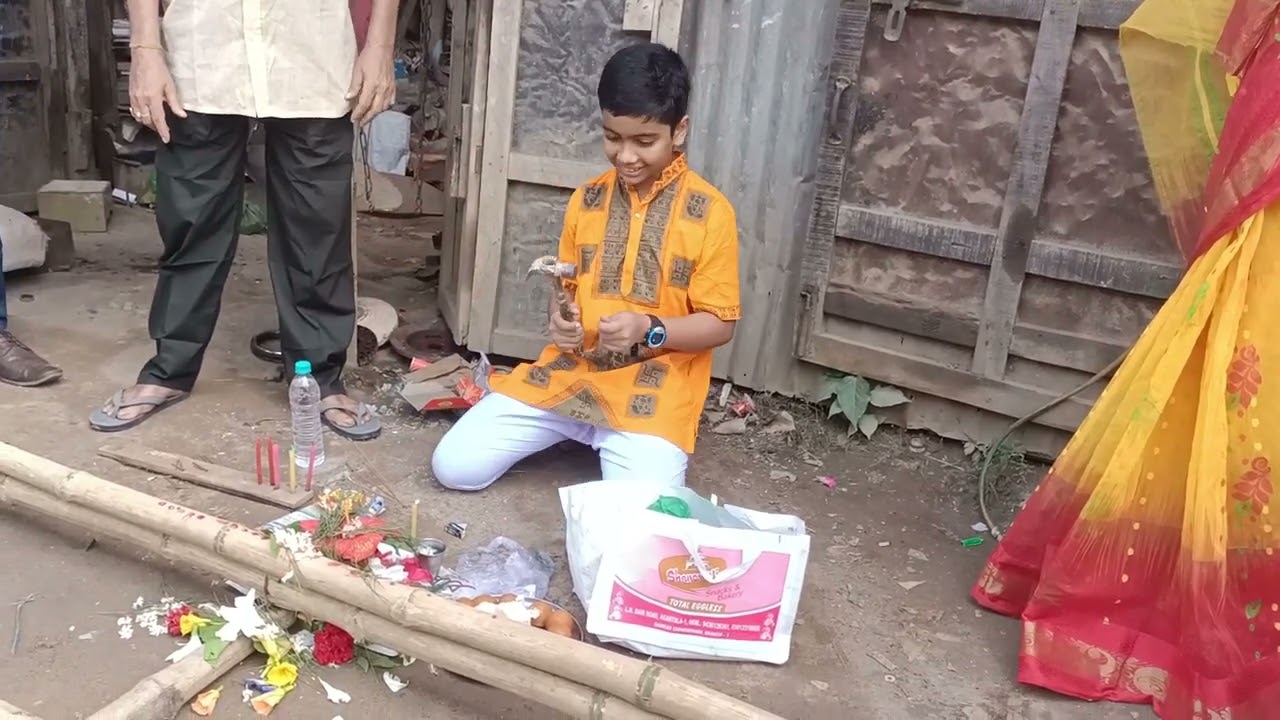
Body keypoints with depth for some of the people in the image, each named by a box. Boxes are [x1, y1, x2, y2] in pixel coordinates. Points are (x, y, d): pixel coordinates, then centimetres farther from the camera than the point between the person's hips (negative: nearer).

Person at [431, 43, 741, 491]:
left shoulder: (710, 212, -8)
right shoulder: (587, 199, 6)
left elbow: (720, 324, -6)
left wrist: (648, 330, -23)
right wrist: (561, 319, -8)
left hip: (653, 390, -3)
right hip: (570, 372, 4)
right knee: (453, 466, -6)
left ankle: (613, 440, 9)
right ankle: (578, 431, 16)